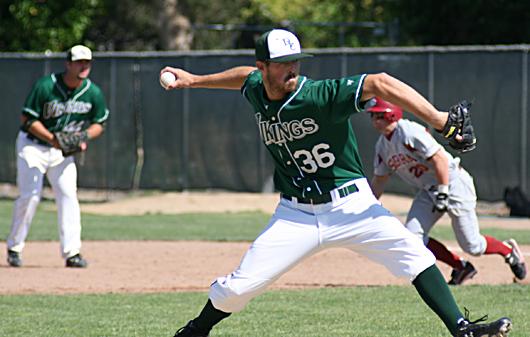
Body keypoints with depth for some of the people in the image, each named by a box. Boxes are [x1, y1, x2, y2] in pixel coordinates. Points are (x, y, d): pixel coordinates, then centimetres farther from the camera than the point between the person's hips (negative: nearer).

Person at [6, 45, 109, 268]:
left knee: (68, 195, -7)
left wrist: (84, 136, -15)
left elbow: (98, 123, 6)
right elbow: (28, 118, -15)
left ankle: (72, 252, -6)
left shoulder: (93, 93, -7)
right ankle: (14, 248, 5)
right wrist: (52, 139, -27)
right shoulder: (45, 86, -20)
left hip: (63, 150, 4)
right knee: (30, 195, -10)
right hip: (33, 145, -4)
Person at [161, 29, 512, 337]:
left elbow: (380, 83, -30)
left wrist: (436, 118, -38)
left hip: (351, 206, -3)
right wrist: (194, 80, 31)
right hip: (295, 215, 3)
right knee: (239, 287, -2)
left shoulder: (320, 95, -20)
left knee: (412, 252, -22)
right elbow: (245, 76, 24)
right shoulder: (257, 92, -2)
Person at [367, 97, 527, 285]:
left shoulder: (410, 132, -21)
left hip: (452, 181, -8)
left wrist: (443, 192, -25)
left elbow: (440, 158, -23)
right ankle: (461, 267, 5)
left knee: (472, 246, -6)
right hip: (428, 191, 8)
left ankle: (509, 250, 25)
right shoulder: (382, 146, 4)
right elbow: (379, 180, 13)